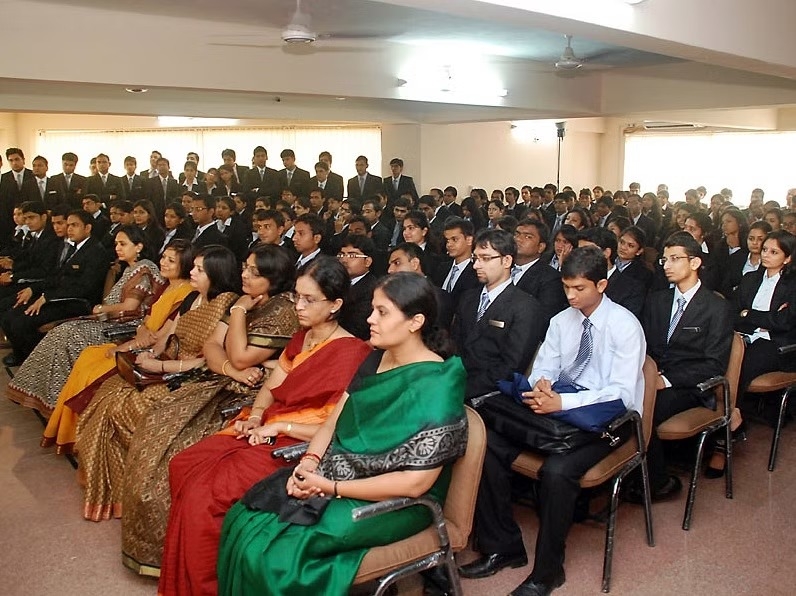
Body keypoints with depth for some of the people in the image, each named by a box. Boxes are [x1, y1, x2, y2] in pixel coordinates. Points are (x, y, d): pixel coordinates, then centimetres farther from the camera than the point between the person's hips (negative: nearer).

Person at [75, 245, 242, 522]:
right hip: (170, 369, 9)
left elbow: (211, 360, -21)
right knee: (109, 393, -2)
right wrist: (152, 353, -2)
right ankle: (105, 489, 9)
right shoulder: (193, 298, 9)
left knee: (120, 409, -15)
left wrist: (159, 366, -16)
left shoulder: (226, 305, -18)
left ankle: (119, 493, 6)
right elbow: (169, 333, 18)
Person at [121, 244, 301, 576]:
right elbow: (212, 345, 4)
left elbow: (240, 358, -20)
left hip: (254, 397, -9)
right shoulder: (245, 302, 11)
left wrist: (239, 313, -12)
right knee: (159, 424, -5)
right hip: (225, 385, 9)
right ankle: (150, 531, 8)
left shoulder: (283, 312, -16)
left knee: (183, 440, -19)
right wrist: (231, 369, -15)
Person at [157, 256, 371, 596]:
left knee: (205, 492, -20)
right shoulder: (301, 339, 12)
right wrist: (255, 416, -3)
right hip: (265, 432, 8)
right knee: (184, 466, -7)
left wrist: (279, 426, -16)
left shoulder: (350, 354, -15)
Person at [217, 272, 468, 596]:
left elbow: (415, 482, -22)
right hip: (337, 474, 8)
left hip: (394, 504, -7)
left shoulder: (436, 387, -20)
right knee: (244, 520, -5)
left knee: (272, 552, -18)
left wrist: (331, 487, -20)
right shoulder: (375, 360, 5)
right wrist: (310, 462, -12)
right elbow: (333, 422, 9)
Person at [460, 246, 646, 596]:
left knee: (556, 470, -33)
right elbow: (543, 368, 9)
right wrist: (541, 385, -18)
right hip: (558, 410, 6)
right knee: (490, 445, -15)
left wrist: (562, 402, -30)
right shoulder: (561, 320, 8)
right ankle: (502, 548, 1)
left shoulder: (624, 326, -11)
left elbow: (622, 392, -19)